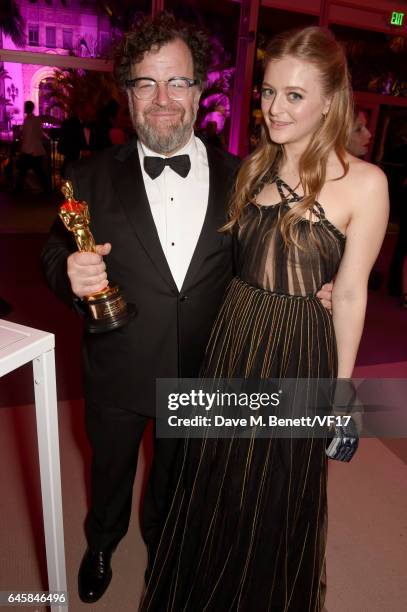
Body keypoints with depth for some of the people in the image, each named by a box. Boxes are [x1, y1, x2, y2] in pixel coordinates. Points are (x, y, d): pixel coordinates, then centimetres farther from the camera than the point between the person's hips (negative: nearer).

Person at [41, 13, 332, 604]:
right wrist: (72, 273, -27)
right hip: (117, 373, 0)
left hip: (199, 373, 1)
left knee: (174, 472, 27)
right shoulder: (92, 176, -9)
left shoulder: (237, 177, -6)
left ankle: (161, 540, 61)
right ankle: (101, 543, 60)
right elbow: (57, 254, -4)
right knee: (109, 471, 25)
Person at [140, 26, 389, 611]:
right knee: (215, 476, 23)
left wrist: (341, 385, -2)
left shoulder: (364, 181, -12)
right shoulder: (255, 165, 4)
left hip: (299, 352, -4)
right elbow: (236, 257, 7)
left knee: (278, 491, 18)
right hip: (232, 338, 5)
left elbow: (350, 292, -9)